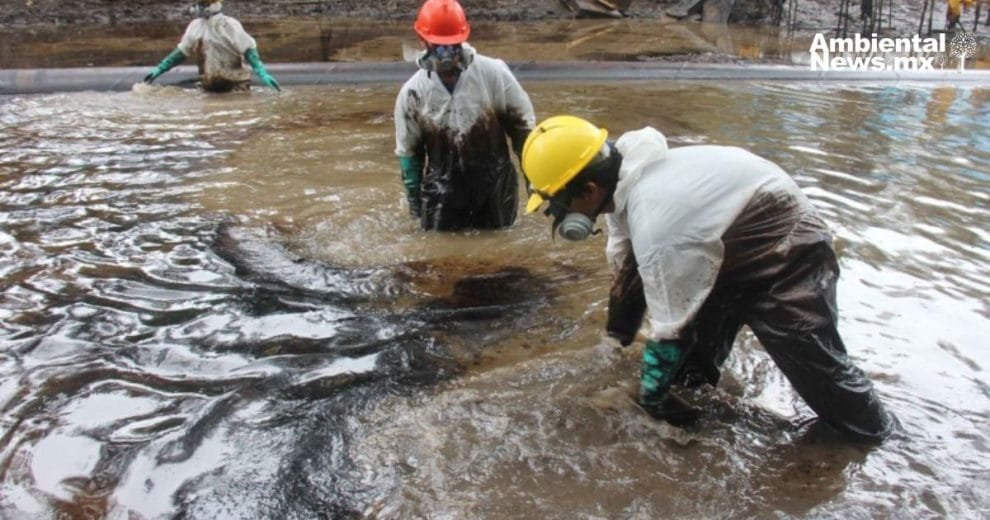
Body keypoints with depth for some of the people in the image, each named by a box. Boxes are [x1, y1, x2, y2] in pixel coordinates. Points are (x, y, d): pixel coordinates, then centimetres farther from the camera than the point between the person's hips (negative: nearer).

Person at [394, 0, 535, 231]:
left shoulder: (493, 74, -10)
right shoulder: (413, 92, -6)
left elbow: (522, 124, 1)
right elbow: (408, 152, 5)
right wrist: (414, 198, 7)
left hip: (495, 185, 0)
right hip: (442, 193, 0)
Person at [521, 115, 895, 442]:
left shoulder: (658, 227, -39)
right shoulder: (626, 179, -10)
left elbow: (671, 327, -28)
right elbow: (626, 266, 4)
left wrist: (652, 395, -12)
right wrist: (616, 338, 14)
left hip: (787, 254, -9)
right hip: (731, 246, 9)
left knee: (816, 363, -6)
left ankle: (878, 435, 14)